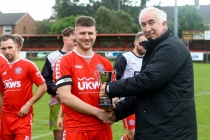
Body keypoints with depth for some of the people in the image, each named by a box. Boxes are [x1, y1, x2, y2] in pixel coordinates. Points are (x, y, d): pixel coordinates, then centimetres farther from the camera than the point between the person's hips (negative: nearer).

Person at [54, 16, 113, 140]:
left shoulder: (105, 63, 10)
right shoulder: (65, 62, -4)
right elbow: (65, 96, -13)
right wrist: (97, 112, -16)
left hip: (103, 127, 4)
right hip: (76, 129, -4)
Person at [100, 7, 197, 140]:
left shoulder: (172, 47, -15)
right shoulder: (155, 49, 18)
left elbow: (147, 80, -24)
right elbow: (143, 91, 19)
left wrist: (110, 88, -13)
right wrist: (118, 111, 6)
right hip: (155, 128, 10)